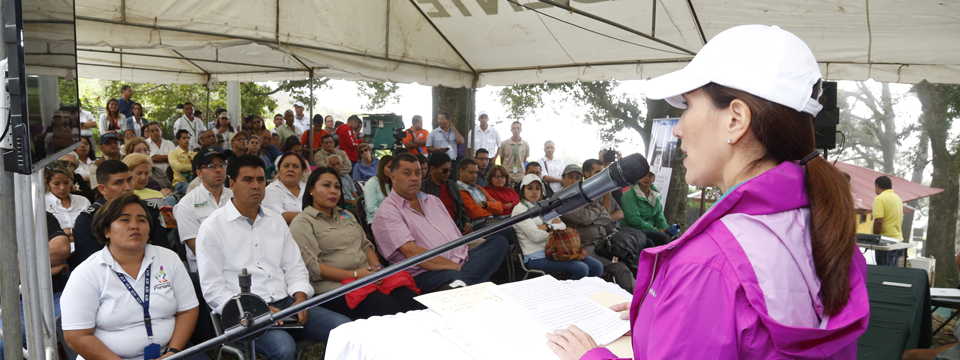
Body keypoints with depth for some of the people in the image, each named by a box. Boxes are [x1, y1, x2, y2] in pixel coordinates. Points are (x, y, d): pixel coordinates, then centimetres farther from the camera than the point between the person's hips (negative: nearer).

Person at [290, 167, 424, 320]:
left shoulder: (346, 215, 27)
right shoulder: (302, 223, 3)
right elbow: (312, 267, -9)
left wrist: (377, 268, 3)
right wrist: (355, 275, -14)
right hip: (334, 287, -6)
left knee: (412, 302, -24)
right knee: (388, 308, -34)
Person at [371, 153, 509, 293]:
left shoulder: (433, 200, 26)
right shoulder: (387, 213, 0)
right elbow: (412, 252, -13)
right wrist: (457, 267, -14)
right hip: (428, 274, -10)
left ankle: (460, 282, -34)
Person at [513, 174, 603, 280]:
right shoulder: (519, 209, -2)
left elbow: (563, 226, 9)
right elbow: (536, 236, -14)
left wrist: (548, 227, -9)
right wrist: (555, 229, 1)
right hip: (537, 257, -7)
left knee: (597, 266, -8)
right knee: (581, 269, -26)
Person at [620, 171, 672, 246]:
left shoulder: (655, 195, 15)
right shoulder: (630, 194, -8)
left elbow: (659, 216, 12)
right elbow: (633, 220, -17)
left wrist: (666, 228, -10)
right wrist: (656, 231, -21)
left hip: (650, 230, 7)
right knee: (663, 238, -27)